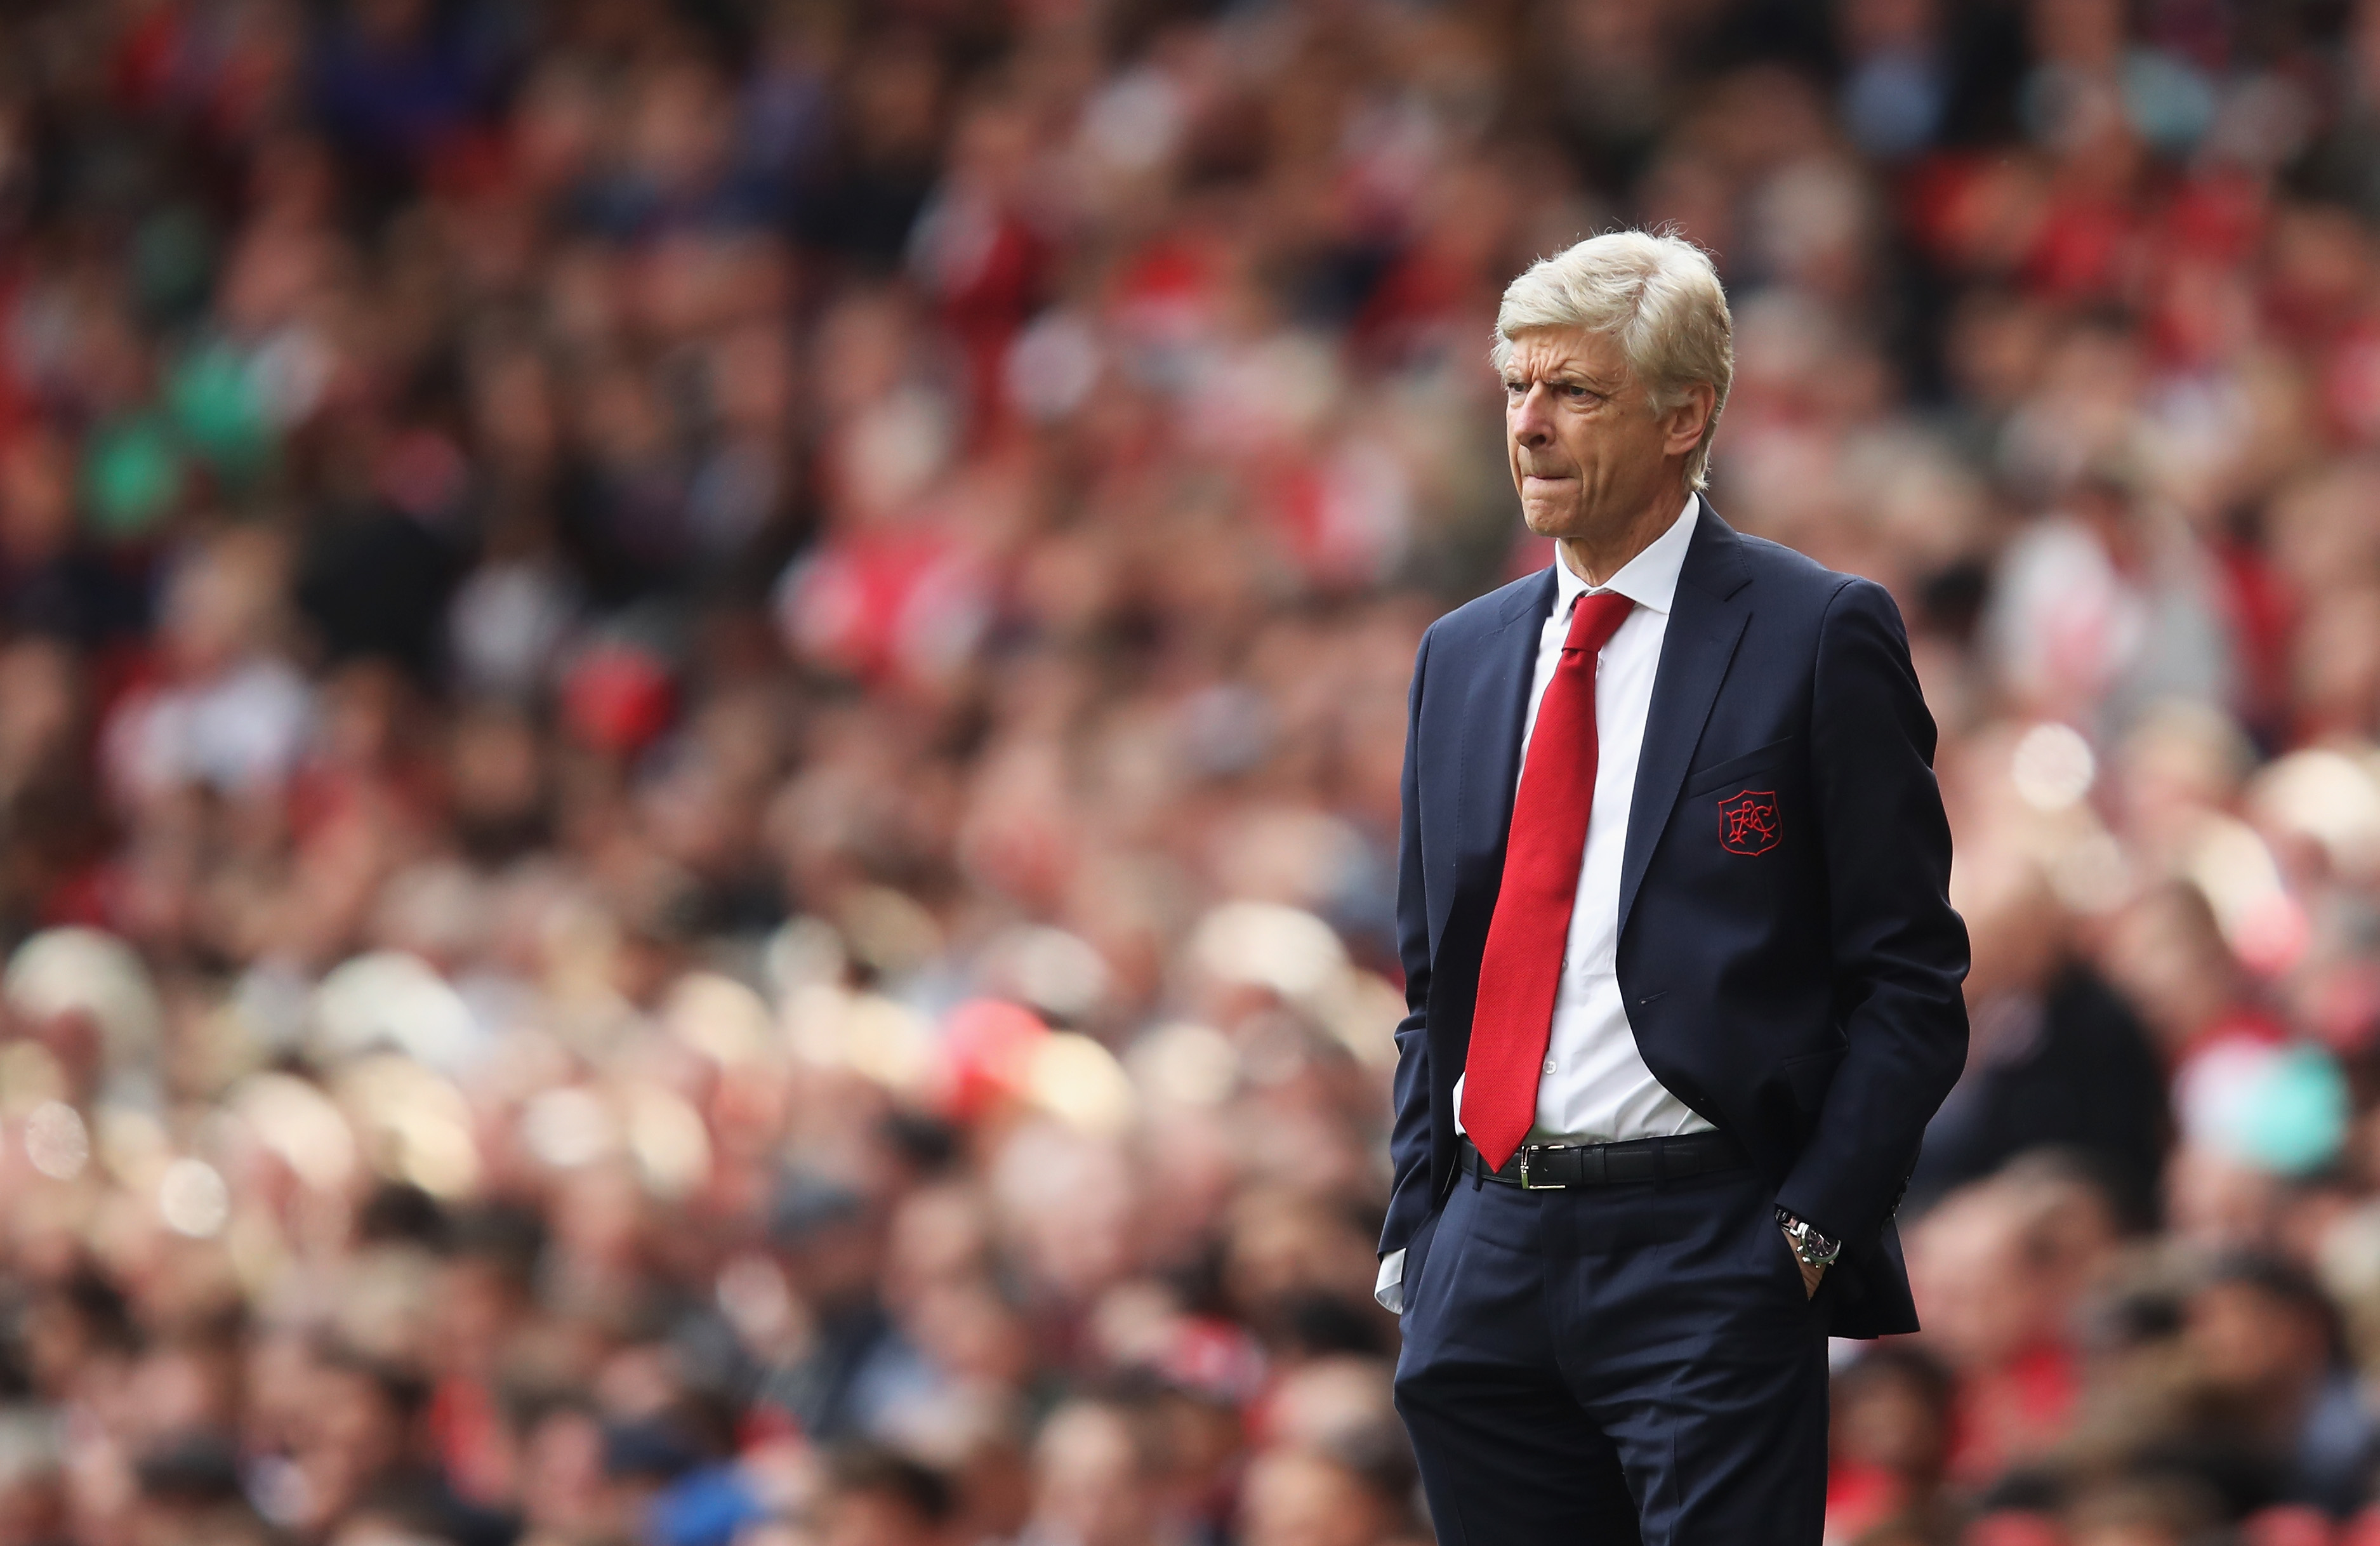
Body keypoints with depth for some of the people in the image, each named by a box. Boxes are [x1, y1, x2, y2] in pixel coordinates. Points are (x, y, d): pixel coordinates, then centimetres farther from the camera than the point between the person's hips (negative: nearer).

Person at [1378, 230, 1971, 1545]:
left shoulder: (1816, 637, -2)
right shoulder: (1461, 656, 16)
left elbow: (1909, 980, -4)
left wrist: (1812, 1230, -12)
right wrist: (1416, 1229, 10)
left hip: (1704, 1253, -6)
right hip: (1487, 1266, 6)